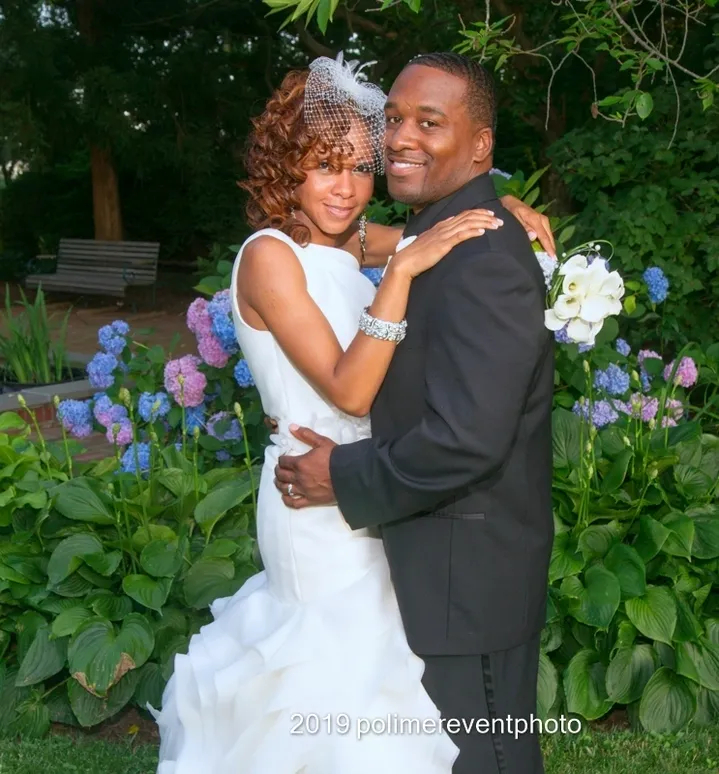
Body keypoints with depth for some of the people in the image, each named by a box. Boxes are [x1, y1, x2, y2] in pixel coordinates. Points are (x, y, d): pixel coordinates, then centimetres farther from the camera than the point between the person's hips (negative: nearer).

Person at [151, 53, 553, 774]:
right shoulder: (271, 255, -19)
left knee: (356, 648, 20)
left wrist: (500, 209, -7)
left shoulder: (352, 243, 3)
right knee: (349, 659, 6)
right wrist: (402, 268, -31)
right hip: (318, 496, -7)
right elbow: (349, 389, -26)